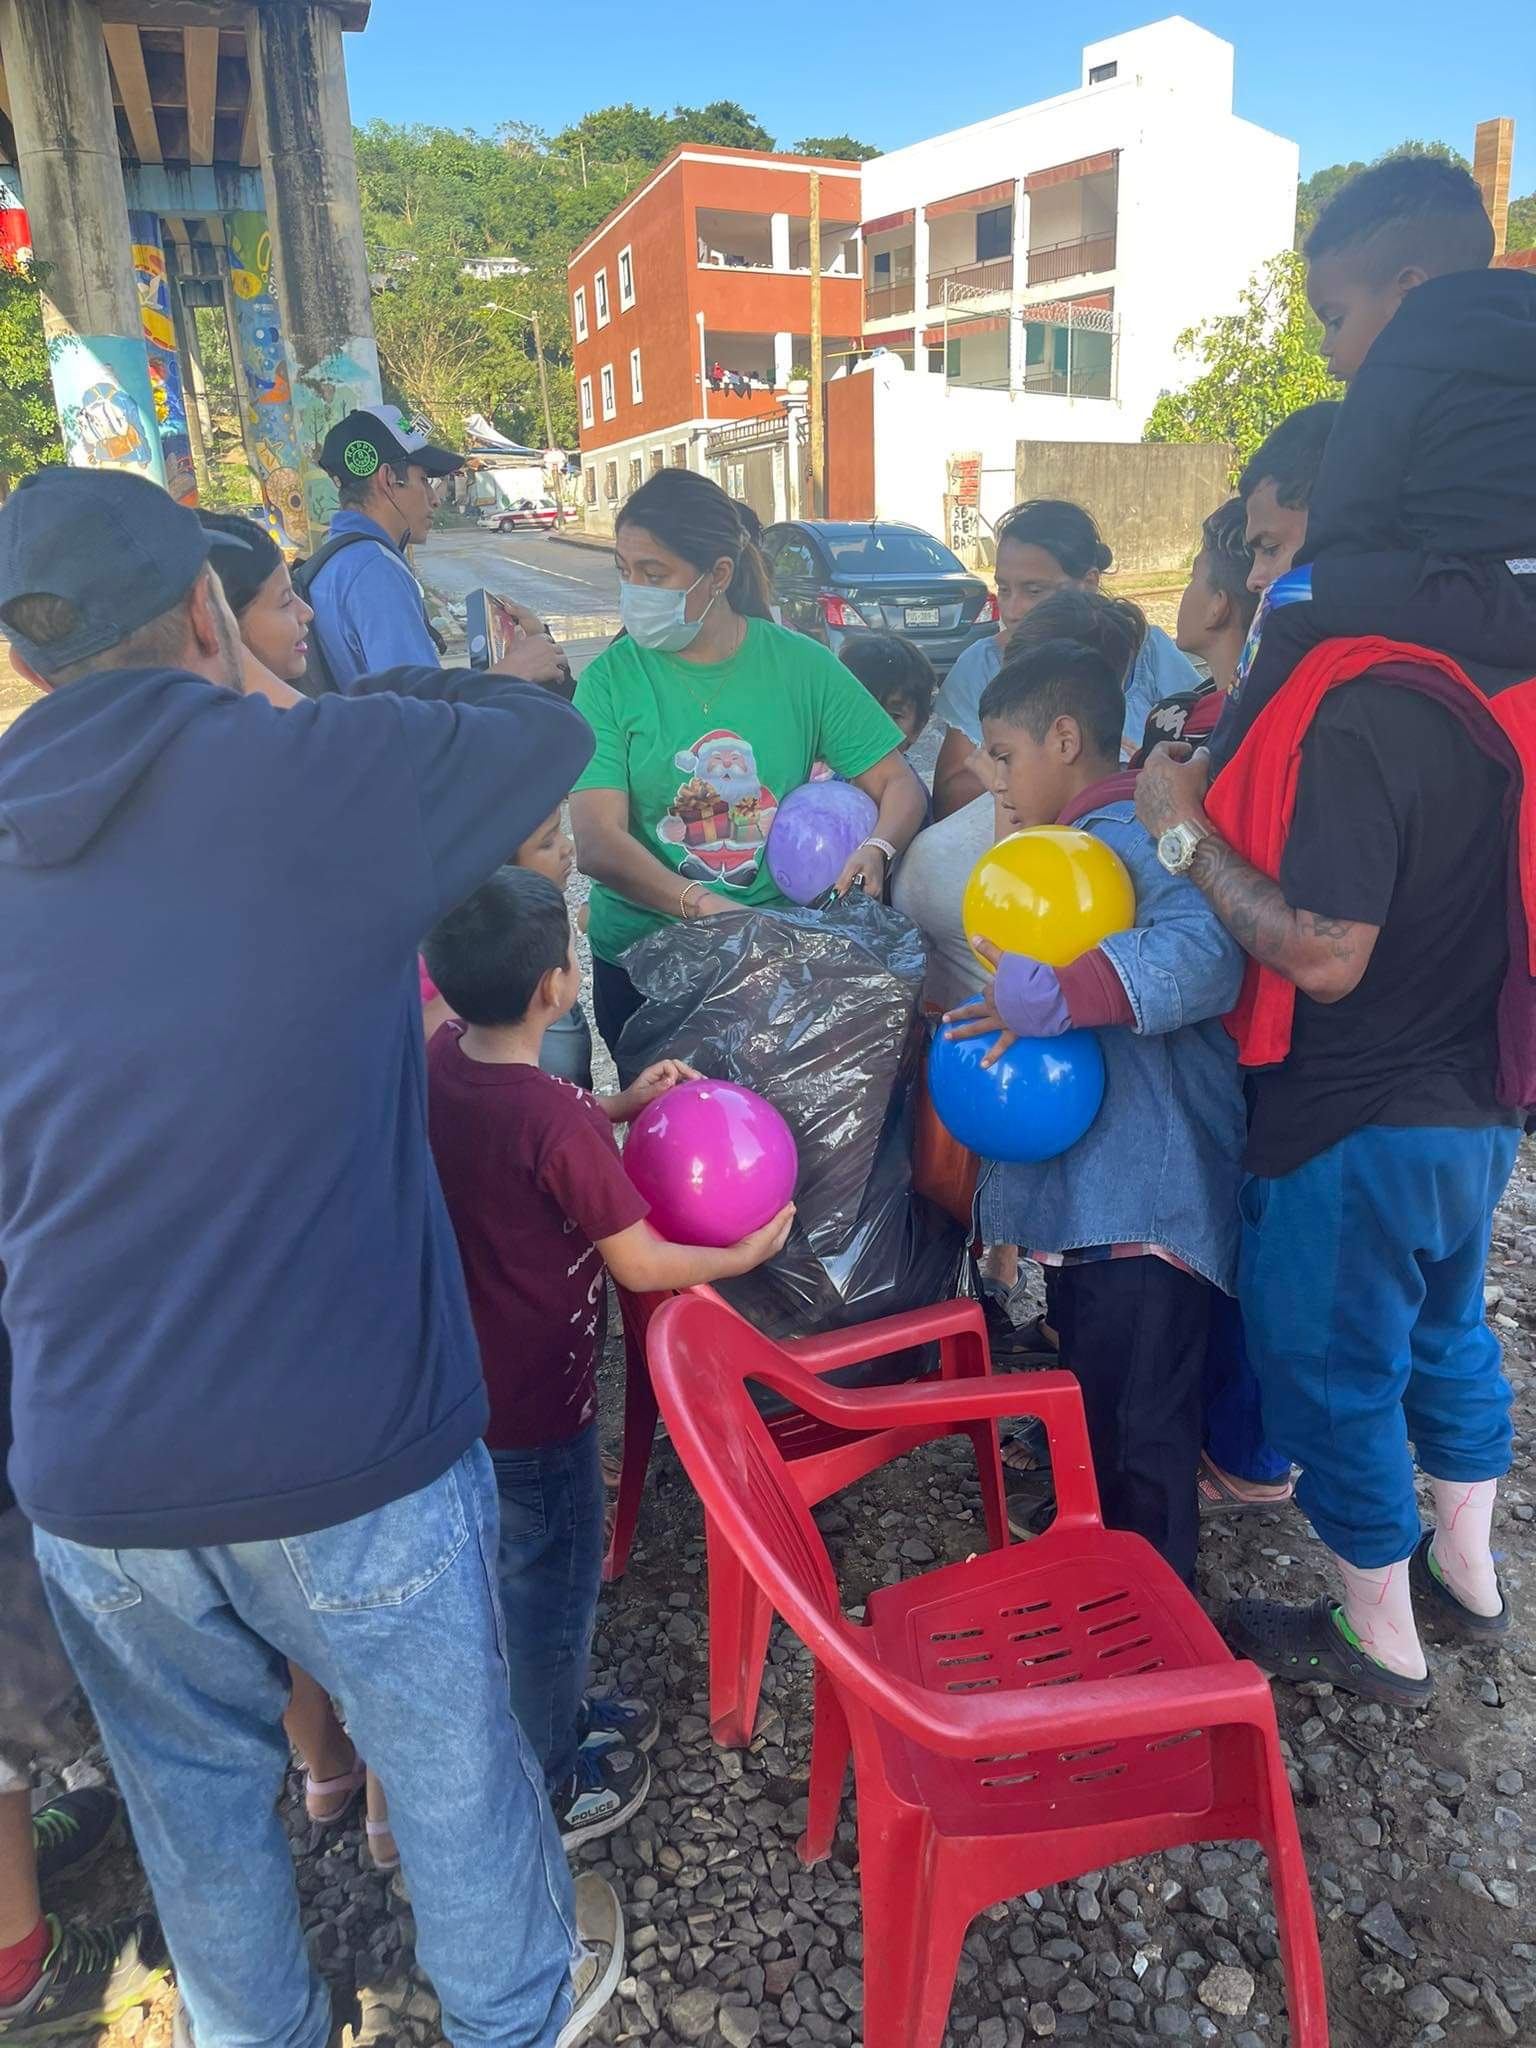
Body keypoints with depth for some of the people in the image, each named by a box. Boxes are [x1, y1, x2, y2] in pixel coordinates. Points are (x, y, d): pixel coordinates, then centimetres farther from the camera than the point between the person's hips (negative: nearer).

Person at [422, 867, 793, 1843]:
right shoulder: (556, 1122, -32)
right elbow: (642, 1265, -23)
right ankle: (551, 1790, 38)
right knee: (552, 1583, 15)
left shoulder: (440, 1059, -8)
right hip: (534, 1405, -8)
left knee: (520, 1568, 27)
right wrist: (748, 1252, -7)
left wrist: (620, 1104, 6)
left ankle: (559, 1714, 51)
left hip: (458, 1382, 8)